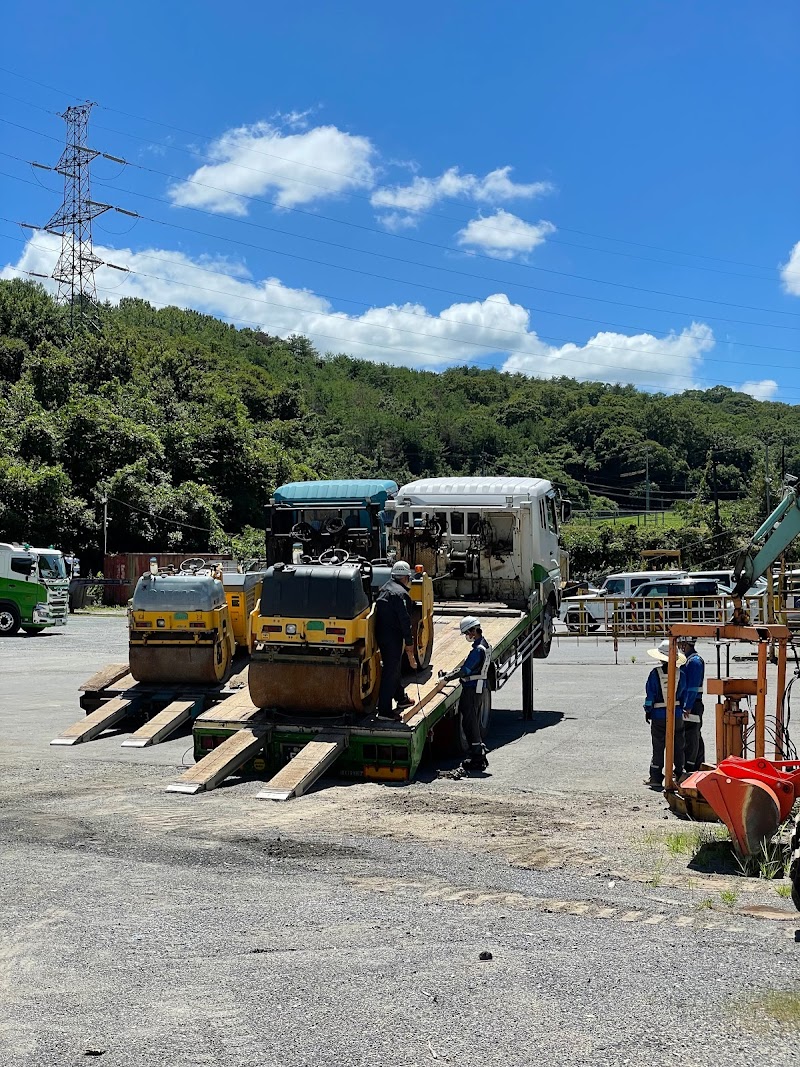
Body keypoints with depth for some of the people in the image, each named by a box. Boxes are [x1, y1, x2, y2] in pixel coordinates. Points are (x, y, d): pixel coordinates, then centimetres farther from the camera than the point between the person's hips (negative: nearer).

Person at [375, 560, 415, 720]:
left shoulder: (385, 589, 13)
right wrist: (409, 641, -13)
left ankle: (401, 698, 42)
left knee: (394, 668, 24)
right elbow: (404, 619, -21)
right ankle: (384, 710, -4)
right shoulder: (400, 593, -18)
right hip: (392, 639, -10)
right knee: (391, 673, -6)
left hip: (381, 634, 10)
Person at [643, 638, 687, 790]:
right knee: (678, 747, 12)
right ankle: (679, 776, 18)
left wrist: (648, 711, 5)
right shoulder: (681, 674, -4)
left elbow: (650, 695, -6)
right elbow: (684, 694, 6)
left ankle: (656, 779, 6)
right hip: (677, 715, 2)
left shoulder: (655, 673, -11)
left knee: (658, 748, 4)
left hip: (659, 716, -2)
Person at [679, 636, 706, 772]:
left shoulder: (694, 661, -17)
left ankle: (689, 768, 0)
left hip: (692, 705, -10)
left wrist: (688, 707, -21)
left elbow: (693, 688, -20)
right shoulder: (692, 659, 14)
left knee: (690, 738, -4)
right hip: (692, 704, 10)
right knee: (696, 737, 15)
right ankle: (699, 765, 23)